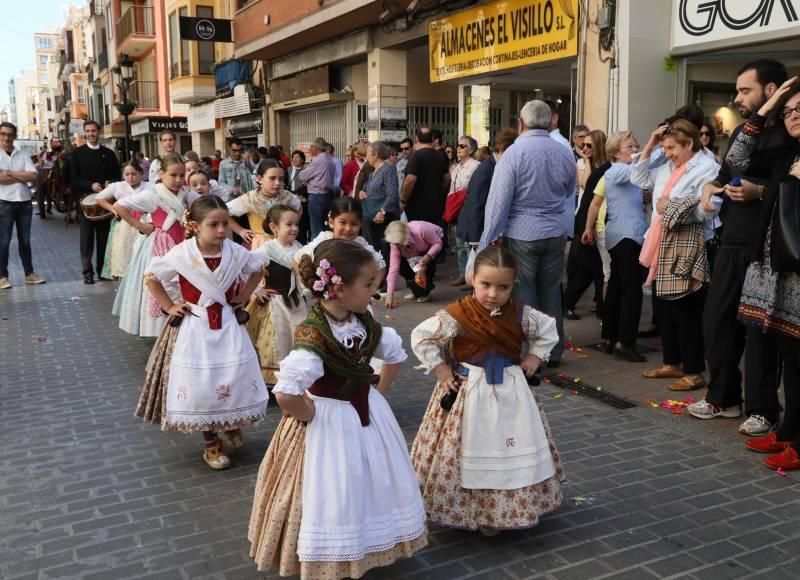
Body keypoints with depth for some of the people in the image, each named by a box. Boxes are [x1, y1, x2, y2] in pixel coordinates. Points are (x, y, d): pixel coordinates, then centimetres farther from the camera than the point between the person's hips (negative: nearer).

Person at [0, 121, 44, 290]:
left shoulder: (22, 155, 7)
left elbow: (33, 176, -4)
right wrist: (22, 175, -8)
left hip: (24, 202, 3)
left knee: (25, 240, 12)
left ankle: (29, 273, 19)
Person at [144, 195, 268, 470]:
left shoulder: (235, 252, -8)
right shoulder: (181, 255, -15)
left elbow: (257, 269, 13)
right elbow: (151, 277, -1)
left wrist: (244, 296, 5)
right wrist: (169, 306, -3)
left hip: (228, 326, 2)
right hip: (197, 327, -2)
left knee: (237, 377, 0)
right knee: (200, 383, 2)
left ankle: (231, 423, 31)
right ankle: (211, 444, 19)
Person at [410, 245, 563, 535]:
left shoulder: (521, 315, -6)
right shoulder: (457, 316, -17)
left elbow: (549, 330, 12)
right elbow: (421, 337, -9)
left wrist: (534, 358, 1)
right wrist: (441, 370, -9)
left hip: (510, 391, 4)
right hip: (468, 393, -3)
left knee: (512, 453, 11)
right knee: (469, 453, 4)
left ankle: (501, 510, 28)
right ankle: (468, 509, 21)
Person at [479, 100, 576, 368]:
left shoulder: (514, 153, -12)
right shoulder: (565, 154, 4)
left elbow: (499, 201, -13)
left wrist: (488, 241, -9)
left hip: (521, 235, -5)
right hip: (555, 234, 5)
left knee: (523, 296, 3)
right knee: (551, 293, 14)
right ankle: (553, 352, 23)